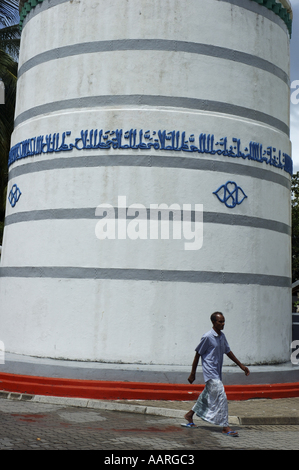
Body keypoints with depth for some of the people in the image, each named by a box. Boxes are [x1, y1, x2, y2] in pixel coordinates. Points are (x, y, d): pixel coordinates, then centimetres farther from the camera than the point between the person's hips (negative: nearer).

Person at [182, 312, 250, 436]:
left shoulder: (222, 336, 9)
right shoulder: (207, 337, -14)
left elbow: (228, 352, 19)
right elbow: (198, 354, -8)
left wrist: (241, 366, 19)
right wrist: (192, 373, -5)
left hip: (217, 372, 9)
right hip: (210, 371, -9)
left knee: (207, 395, 17)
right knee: (220, 396, -12)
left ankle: (190, 415, 32)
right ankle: (225, 426, -6)